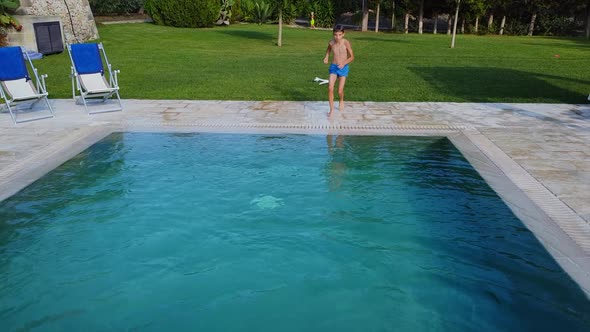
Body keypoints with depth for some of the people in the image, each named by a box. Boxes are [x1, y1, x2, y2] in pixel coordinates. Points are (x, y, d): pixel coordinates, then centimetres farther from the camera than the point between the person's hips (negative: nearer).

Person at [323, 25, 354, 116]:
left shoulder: (346, 43, -15)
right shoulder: (331, 43, -5)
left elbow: (352, 56, -7)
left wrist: (344, 63, -22)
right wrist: (326, 57, 3)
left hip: (343, 68, -2)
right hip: (333, 67, 2)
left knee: (340, 91, -1)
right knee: (330, 88, -15)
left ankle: (341, 101, 36)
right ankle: (331, 109, -2)